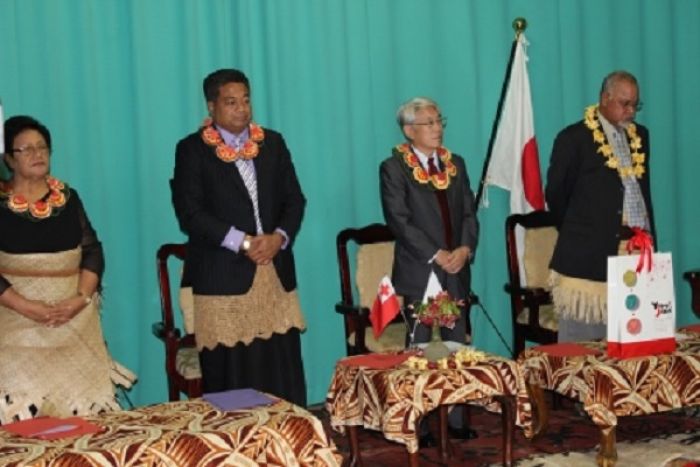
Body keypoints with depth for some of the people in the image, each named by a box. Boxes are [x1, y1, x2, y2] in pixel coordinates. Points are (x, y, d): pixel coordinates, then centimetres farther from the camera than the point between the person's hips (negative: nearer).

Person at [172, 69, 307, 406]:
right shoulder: (192, 150, 1)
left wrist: (278, 238, -6)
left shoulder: (272, 143, 14)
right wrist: (242, 243, -13)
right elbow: (190, 213, -7)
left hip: (276, 273, 4)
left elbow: (294, 200, 14)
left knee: (283, 377, 1)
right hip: (224, 277, -4)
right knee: (232, 380, -3)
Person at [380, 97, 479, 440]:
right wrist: (436, 256, -17)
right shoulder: (394, 168, -5)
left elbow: (469, 213, 9)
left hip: (456, 270, 5)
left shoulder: (455, 164, 13)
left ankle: (456, 418, 16)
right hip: (418, 271, -5)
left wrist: (465, 249, -9)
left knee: (457, 347, 8)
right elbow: (399, 221, -13)